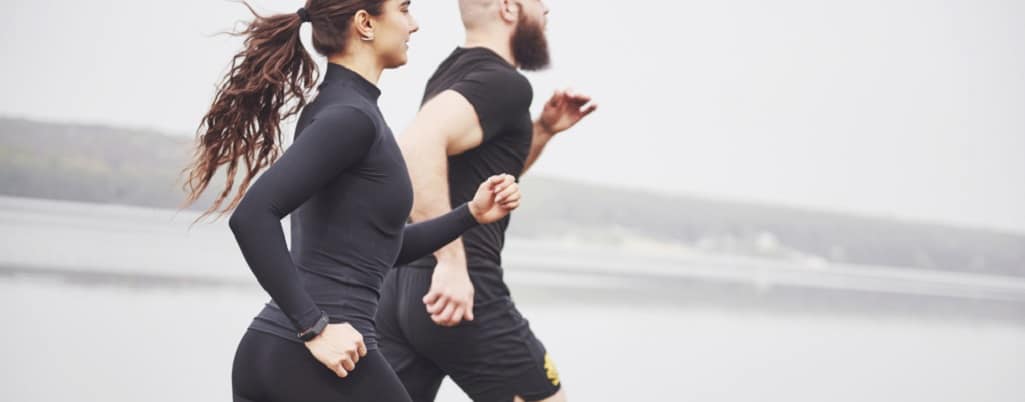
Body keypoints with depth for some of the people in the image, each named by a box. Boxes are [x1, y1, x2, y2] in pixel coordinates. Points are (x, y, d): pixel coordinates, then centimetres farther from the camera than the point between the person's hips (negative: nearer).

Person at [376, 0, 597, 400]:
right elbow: (418, 144, -30)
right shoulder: (504, 84, -12)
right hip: (459, 293, -9)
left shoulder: (456, 71, 18)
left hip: (400, 287, 9)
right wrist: (452, 261, -30)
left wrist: (544, 129, 18)